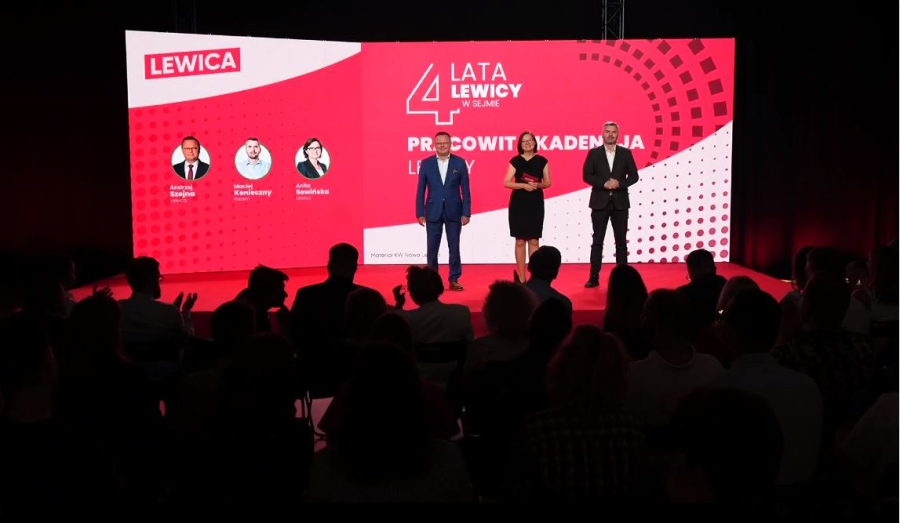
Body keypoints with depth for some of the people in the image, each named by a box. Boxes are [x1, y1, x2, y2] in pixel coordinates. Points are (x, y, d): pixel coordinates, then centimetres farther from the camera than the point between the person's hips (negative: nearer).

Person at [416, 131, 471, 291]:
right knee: (432, 248, 5)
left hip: (454, 211, 0)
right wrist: (420, 213, -3)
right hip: (433, 212, 1)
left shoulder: (460, 163, 0)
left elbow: (465, 190, 0)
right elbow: (421, 190, 3)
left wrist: (466, 213, -5)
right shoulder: (426, 163, 2)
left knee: (454, 248, 5)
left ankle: (454, 280, 12)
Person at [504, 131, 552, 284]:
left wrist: (537, 185, -13)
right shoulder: (515, 160, 0)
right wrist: (523, 185, -17)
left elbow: (548, 182, 7)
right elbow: (506, 183, -4)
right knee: (520, 241, 2)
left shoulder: (542, 161, 3)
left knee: (534, 240, 3)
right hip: (518, 203, -1)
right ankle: (521, 277, 7)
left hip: (536, 203, 1)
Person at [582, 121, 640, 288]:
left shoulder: (626, 153, 6)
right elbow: (587, 175, -3)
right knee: (597, 240, 1)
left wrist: (619, 183, -14)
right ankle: (594, 276, 4)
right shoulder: (594, 153, 3)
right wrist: (604, 183, -16)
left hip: (620, 202, 1)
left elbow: (634, 176, 3)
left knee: (621, 240, 4)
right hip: (600, 201, -1)